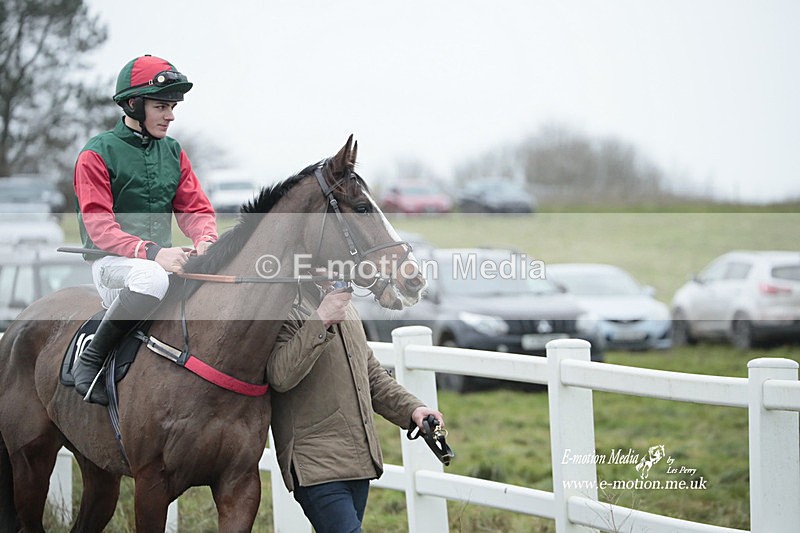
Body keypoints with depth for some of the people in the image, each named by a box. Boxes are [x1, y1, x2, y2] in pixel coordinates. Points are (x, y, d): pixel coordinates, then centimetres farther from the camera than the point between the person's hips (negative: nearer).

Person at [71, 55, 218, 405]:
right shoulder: (97, 155, -6)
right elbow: (99, 226, -15)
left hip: (162, 256, 6)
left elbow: (196, 209, 10)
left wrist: (206, 240, -16)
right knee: (151, 279, -39)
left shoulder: (173, 152, 14)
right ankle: (90, 360, -22)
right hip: (111, 262, -6)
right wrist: (152, 253, -30)